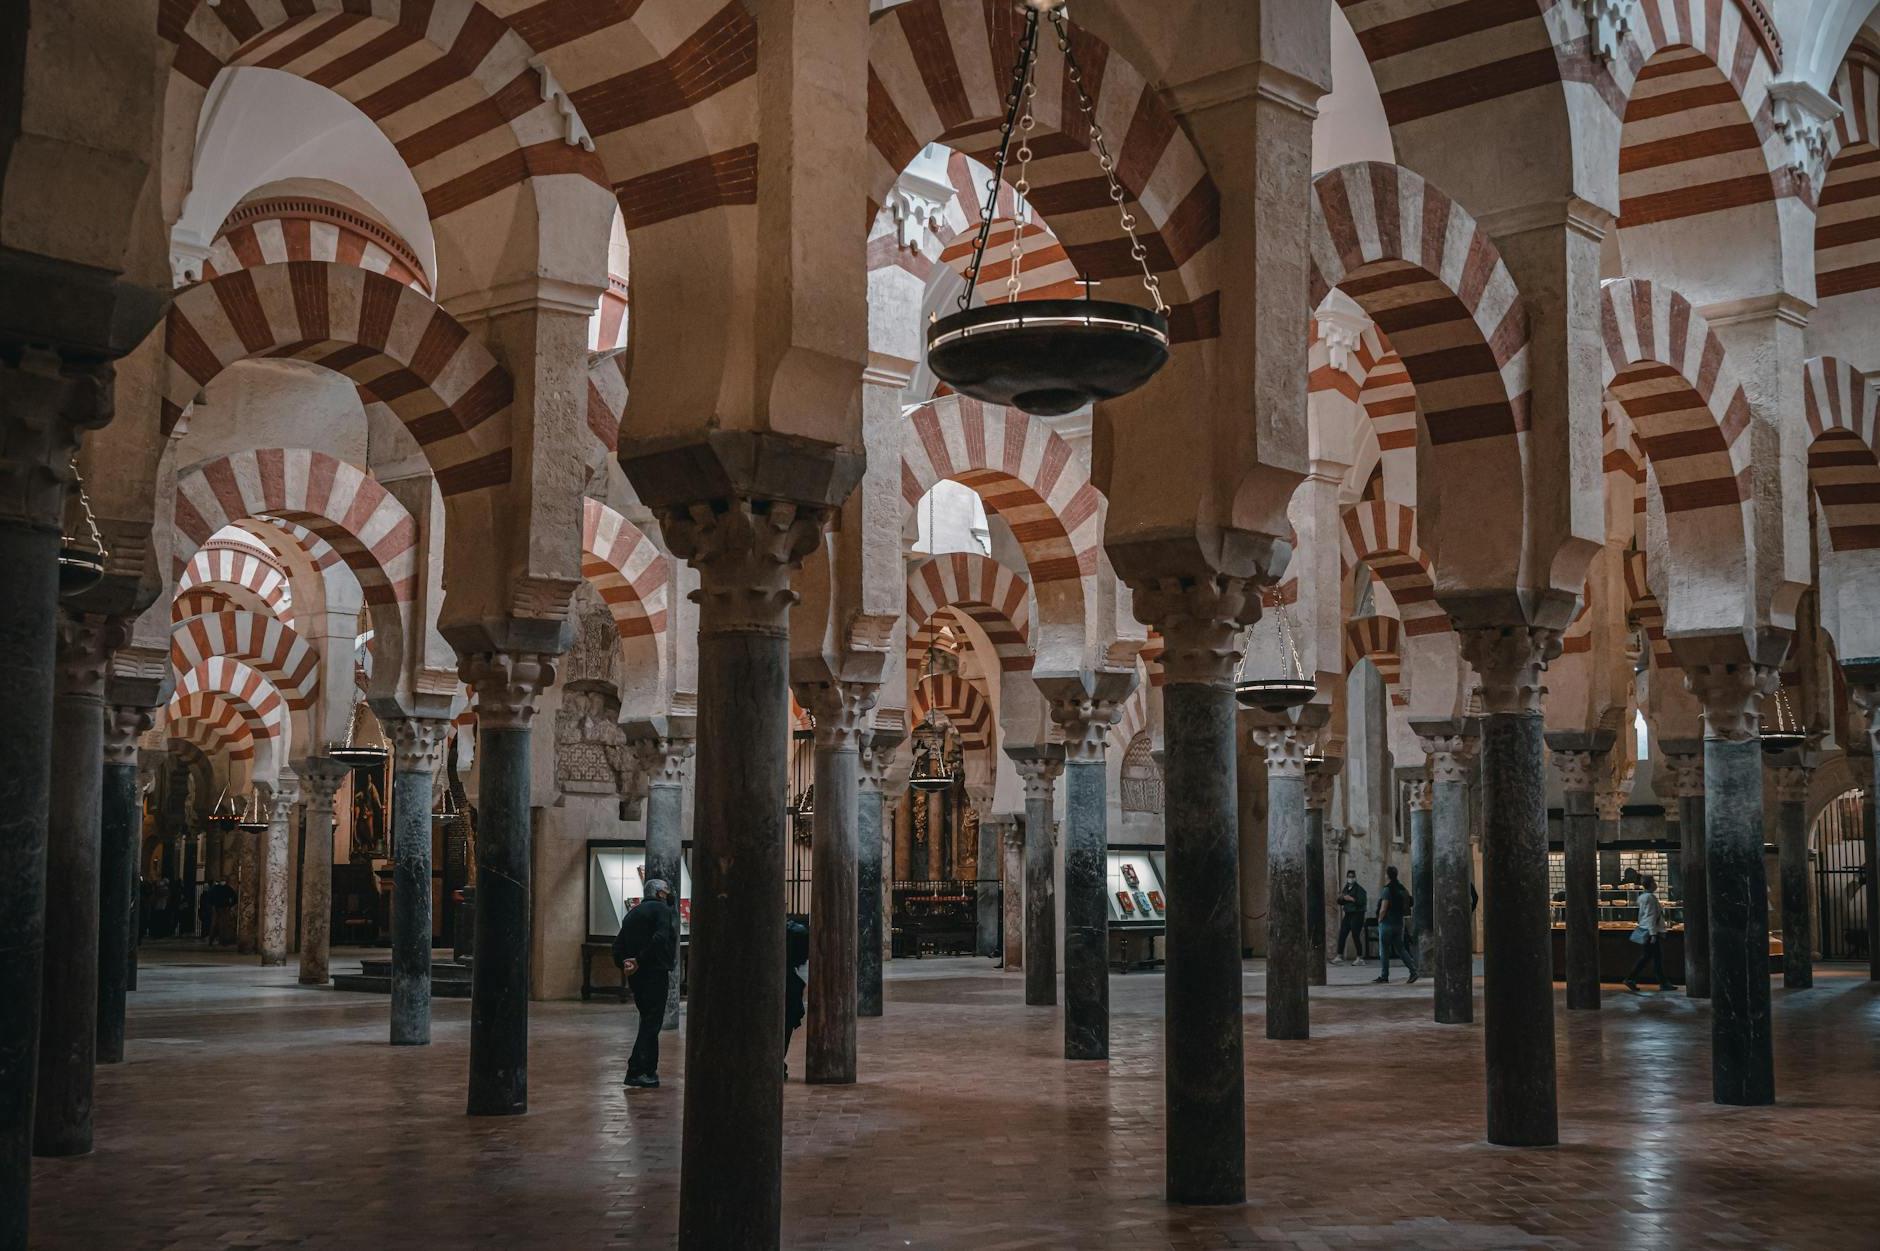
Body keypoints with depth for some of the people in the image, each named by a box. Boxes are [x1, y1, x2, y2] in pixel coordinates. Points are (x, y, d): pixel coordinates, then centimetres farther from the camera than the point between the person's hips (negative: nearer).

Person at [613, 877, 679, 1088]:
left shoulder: (633, 913, 19)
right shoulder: (662, 910, -6)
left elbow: (618, 943, 13)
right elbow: (660, 938, -22)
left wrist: (624, 963, 0)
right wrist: (640, 960, -17)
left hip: (635, 976, 8)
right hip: (655, 973, -8)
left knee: (649, 1023, 16)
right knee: (651, 1023, -7)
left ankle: (649, 1071, 16)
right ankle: (636, 1072, -12)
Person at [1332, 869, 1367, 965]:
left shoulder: (1359, 889, -8)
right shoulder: (1346, 888, 13)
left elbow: (1362, 902, -19)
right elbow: (1340, 902, 16)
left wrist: (1351, 899, -22)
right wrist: (1341, 898, -5)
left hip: (1357, 915, -7)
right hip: (1347, 914, 7)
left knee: (1355, 936, -8)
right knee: (1342, 935, 3)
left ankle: (1360, 958, 1)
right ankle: (1339, 956, 7)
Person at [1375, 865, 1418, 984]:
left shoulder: (1387, 890, -16)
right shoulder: (1401, 888, 9)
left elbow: (1383, 909, -19)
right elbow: (1405, 906, 14)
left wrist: (1379, 920, -5)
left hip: (1387, 924, -7)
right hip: (1399, 923, 7)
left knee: (1384, 950, 3)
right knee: (1400, 949, 10)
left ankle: (1384, 975, 7)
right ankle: (1413, 970, -3)